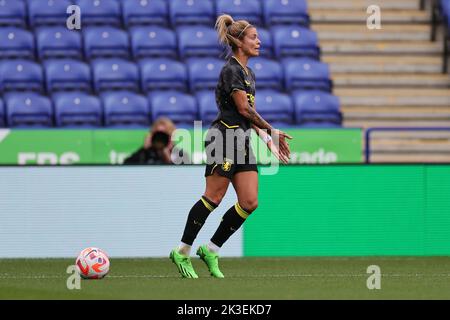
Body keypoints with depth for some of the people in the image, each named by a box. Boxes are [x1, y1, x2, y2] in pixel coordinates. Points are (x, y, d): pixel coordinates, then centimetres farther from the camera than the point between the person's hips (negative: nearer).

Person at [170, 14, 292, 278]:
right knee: (214, 198, -7)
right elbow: (244, 108, -17)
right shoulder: (231, 71, -12)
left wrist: (268, 141, 13)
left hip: (242, 141, 9)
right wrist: (272, 132, -11)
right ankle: (182, 252, 3)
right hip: (226, 136, -9)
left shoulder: (249, 74, 17)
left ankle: (211, 250, 9)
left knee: (250, 202, 2)